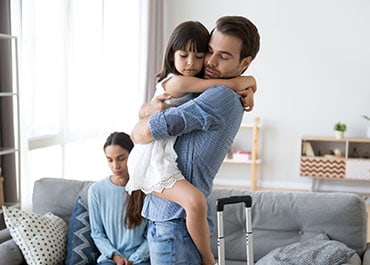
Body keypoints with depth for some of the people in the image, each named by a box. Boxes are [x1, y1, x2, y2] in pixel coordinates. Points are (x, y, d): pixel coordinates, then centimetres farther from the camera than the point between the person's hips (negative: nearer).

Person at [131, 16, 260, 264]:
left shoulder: (222, 96, -18)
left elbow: (145, 132, -20)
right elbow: (144, 111, 15)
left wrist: (137, 131, 3)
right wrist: (149, 109, -9)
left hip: (176, 223, -9)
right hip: (164, 218, 9)